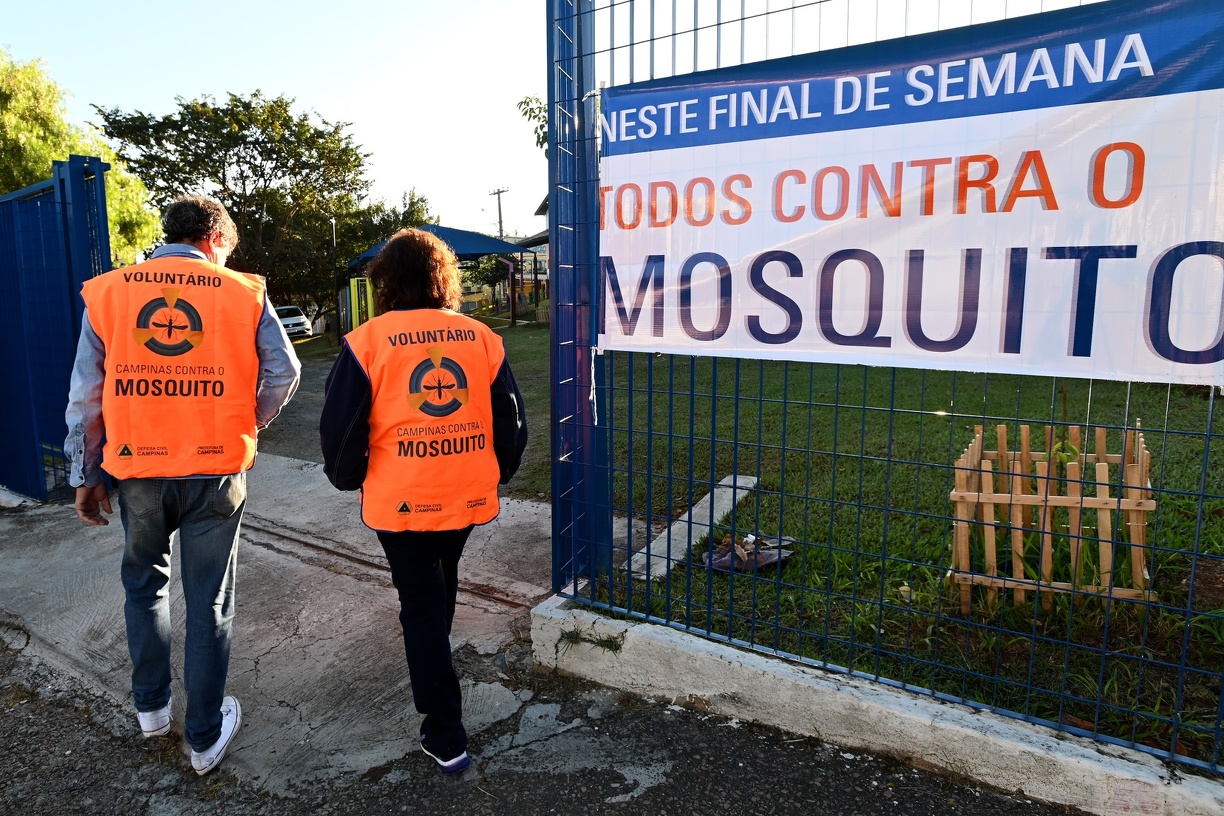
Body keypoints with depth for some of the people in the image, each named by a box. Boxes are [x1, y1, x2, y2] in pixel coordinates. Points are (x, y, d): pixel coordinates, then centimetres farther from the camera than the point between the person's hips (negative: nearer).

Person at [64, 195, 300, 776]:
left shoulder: (107, 292, 2)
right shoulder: (243, 292, -2)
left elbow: (86, 394, 3)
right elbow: (284, 371, -7)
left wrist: (85, 476, 10)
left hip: (136, 468, 2)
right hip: (215, 470, -2)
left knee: (144, 583, 25)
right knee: (209, 602, 10)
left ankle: (151, 707, 38)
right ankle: (205, 736, 22)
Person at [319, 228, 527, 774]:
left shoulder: (367, 341, -10)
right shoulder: (481, 338, -1)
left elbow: (339, 427, -8)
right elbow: (511, 419, 2)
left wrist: (348, 478, 11)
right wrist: (495, 474, 17)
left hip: (402, 501, -3)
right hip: (469, 497, 4)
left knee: (420, 605, 9)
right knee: (441, 584, 29)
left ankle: (446, 739, 14)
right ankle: (434, 663, 55)